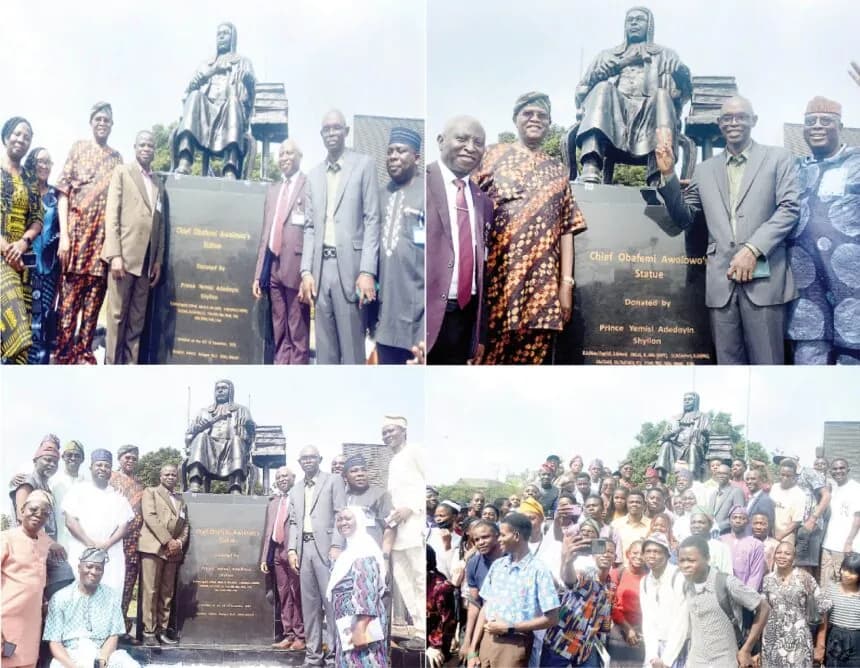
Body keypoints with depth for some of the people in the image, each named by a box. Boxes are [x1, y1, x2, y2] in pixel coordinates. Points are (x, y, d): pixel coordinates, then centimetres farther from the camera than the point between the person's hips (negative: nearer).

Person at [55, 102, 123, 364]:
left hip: (105, 236, 3)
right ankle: (63, 355, -5)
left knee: (94, 298, 1)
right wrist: (64, 235, -10)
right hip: (78, 232, -3)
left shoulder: (117, 158, 18)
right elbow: (64, 192, 1)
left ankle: (84, 353, 6)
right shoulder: (79, 148, 8)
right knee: (69, 296, -6)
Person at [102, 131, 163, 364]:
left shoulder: (159, 183, 18)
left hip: (147, 259, 5)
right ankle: (112, 367, 0)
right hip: (124, 255, -4)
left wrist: (158, 260, 6)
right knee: (117, 314, -3)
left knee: (137, 318, 4)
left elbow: (160, 224, 15)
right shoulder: (122, 172, 5)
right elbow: (112, 214, -3)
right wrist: (115, 255, -13)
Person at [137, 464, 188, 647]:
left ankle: (162, 630, 7)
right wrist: (168, 540, -12)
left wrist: (179, 543, -3)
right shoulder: (150, 492, 8)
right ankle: (149, 632, -6)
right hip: (153, 547, -5)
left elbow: (185, 525, 18)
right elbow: (150, 517, -6)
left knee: (167, 593, 4)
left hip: (173, 551, 5)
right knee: (150, 591, -8)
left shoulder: (181, 500, 23)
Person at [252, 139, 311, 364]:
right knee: (279, 334, 11)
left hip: (296, 265, -7)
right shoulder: (272, 190, 19)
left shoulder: (310, 185, -3)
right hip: (273, 265, 7)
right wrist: (258, 274, 15)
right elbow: (265, 233, 19)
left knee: (298, 334, -3)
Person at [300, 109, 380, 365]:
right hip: (321, 265, 5)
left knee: (352, 344, -2)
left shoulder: (363, 165, 2)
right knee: (325, 346, 8)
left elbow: (372, 220, -4)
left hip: (349, 265, -4)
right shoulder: (314, 174, 16)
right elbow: (310, 227, 15)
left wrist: (367, 271, -13)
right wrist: (306, 270, 4)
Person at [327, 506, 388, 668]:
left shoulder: (363, 549, -11)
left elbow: (367, 591, -20)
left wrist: (360, 627, -26)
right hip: (348, 626, 10)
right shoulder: (349, 552, 20)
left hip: (361, 622, -10)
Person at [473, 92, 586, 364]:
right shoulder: (493, 155, 12)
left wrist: (566, 282, 3)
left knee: (532, 352, -3)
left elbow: (566, 228, 14)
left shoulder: (557, 170, 19)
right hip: (496, 274, -2)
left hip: (542, 281, 2)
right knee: (488, 350, -6)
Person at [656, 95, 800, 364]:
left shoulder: (778, 158, 8)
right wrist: (668, 174, 3)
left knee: (766, 362, -3)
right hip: (721, 281, 3)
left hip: (764, 277, -3)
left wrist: (753, 249, -13)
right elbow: (685, 218, 17)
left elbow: (789, 208, -2)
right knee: (729, 363, 4)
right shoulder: (704, 170, 18)